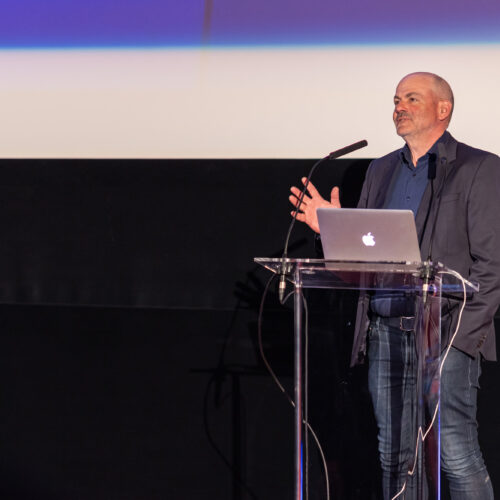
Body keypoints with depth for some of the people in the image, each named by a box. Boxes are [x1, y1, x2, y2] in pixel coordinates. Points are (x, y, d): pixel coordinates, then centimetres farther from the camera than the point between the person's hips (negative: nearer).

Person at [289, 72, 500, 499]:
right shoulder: (381, 170, 19)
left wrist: (460, 331, -13)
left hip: (447, 334, -6)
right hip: (384, 333, 6)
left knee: (457, 456, -11)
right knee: (394, 457, 7)